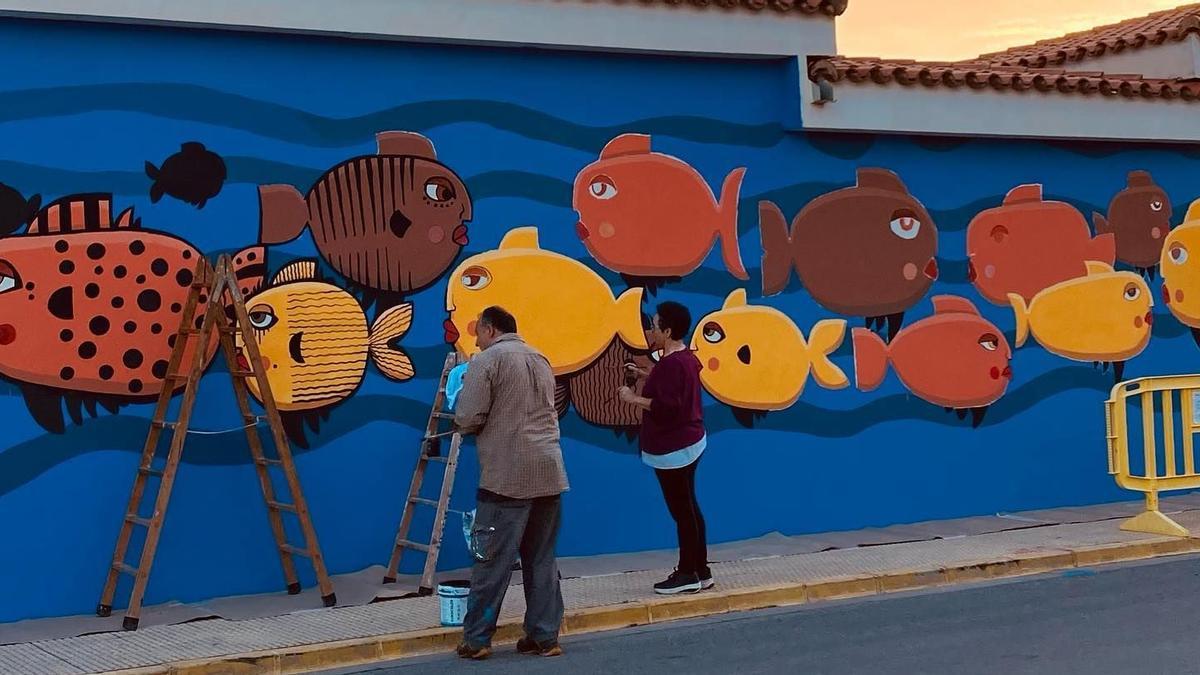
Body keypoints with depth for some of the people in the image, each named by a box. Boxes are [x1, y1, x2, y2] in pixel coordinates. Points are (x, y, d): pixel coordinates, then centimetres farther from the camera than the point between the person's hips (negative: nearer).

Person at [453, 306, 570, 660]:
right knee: (542, 561, 10)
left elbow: (467, 420, -9)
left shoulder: (488, 360, -4)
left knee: (492, 561, -1)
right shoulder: (540, 360, 18)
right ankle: (544, 637, 11)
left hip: (508, 475, -6)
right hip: (549, 472, 7)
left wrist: (461, 406, 11)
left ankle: (476, 639, 2)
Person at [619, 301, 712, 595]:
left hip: (673, 448, -11)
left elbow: (665, 406, -27)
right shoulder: (685, 357, 11)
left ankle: (688, 574, 5)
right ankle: (700, 571, 21)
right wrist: (645, 375, 20)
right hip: (688, 442, 11)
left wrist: (633, 398, -18)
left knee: (681, 510, -2)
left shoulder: (671, 363, -21)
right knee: (688, 508, 15)